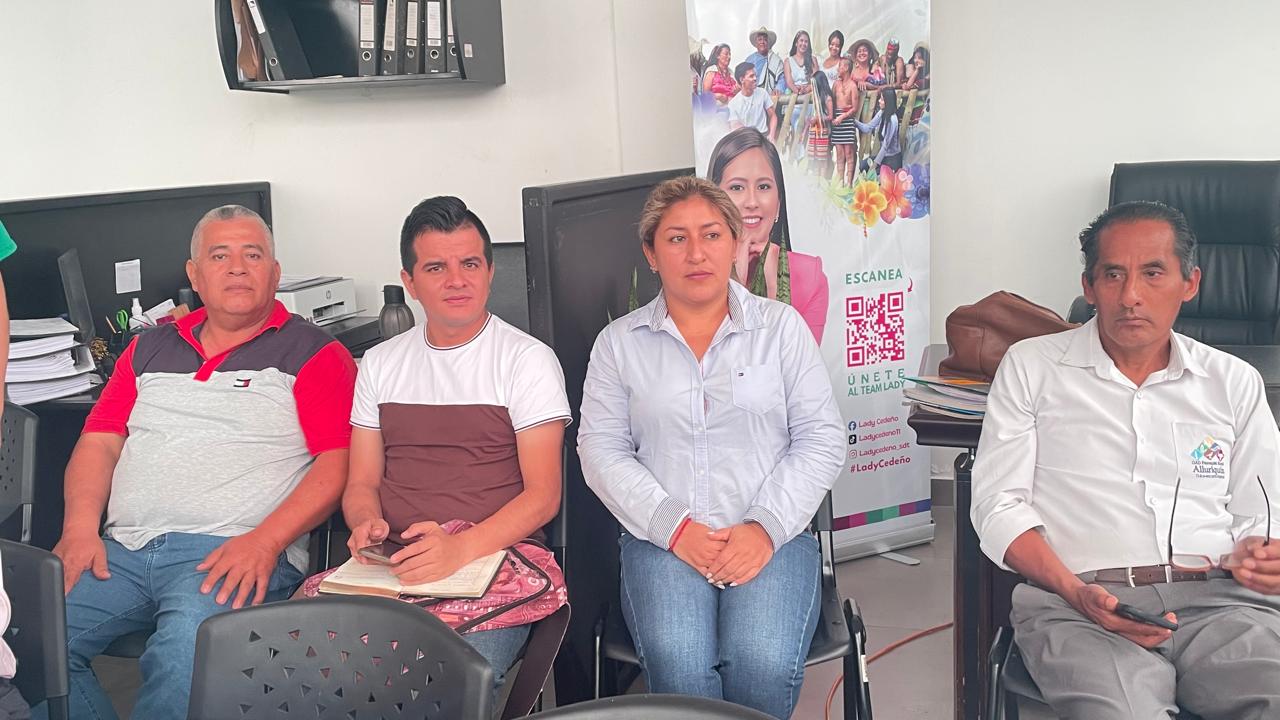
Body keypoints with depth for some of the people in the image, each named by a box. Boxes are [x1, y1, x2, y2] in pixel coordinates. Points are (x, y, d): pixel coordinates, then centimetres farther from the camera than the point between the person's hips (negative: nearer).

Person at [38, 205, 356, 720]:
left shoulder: (312, 353, 6)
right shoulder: (151, 349, 23)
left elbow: (336, 462, -4)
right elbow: (100, 442, 19)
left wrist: (264, 542, -17)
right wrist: (80, 528, 0)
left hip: (234, 553, -5)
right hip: (123, 549, 5)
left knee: (186, 648, -35)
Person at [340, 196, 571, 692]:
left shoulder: (527, 359, 3)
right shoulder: (380, 364, 17)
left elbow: (544, 495, -4)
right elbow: (362, 484, 17)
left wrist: (462, 548, -21)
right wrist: (368, 524, -8)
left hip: (497, 558, -3)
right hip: (393, 565, 4)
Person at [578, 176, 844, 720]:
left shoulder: (781, 326, 10)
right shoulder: (618, 342, 11)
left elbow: (821, 439, 5)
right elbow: (602, 450, 4)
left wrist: (767, 527, -9)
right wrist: (674, 527, -10)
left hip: (771, 538, 0)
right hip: (662, 541, 0)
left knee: (765, 664, -28)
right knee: (679, 666, -29)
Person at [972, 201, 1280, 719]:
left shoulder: (1234, 382, 19)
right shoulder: (1030, 367, 11)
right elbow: (999, 504, 5)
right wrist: (1076, 593, -11)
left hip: (1217, 599, 4)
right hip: (1078, 603, -3)